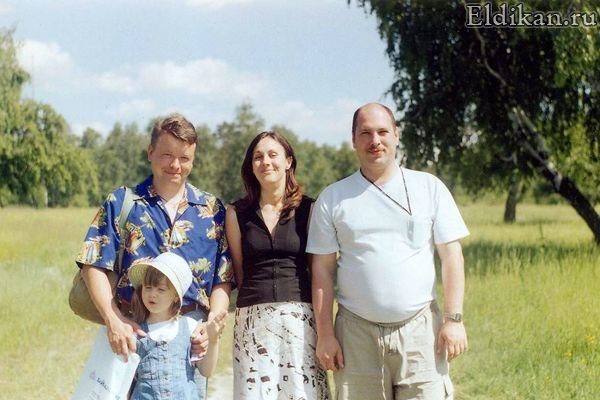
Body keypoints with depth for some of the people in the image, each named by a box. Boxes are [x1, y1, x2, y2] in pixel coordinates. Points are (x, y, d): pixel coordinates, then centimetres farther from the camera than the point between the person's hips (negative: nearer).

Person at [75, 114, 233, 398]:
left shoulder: (212, 210, 8)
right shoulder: (121, 202, 4)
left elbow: (223, 279, 6)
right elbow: (95, 267, -3)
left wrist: (211, 324, -10)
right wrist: (114, 321, -15)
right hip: (131, 330, -1)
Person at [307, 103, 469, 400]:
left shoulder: (429, 188, 6)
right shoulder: (332, 199, 6)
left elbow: (451, 256, 4)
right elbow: (323, 269, 5)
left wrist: (454, 319, -4)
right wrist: (325, 334, 0)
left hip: (420, 330, 0)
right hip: (357, 332, 1)